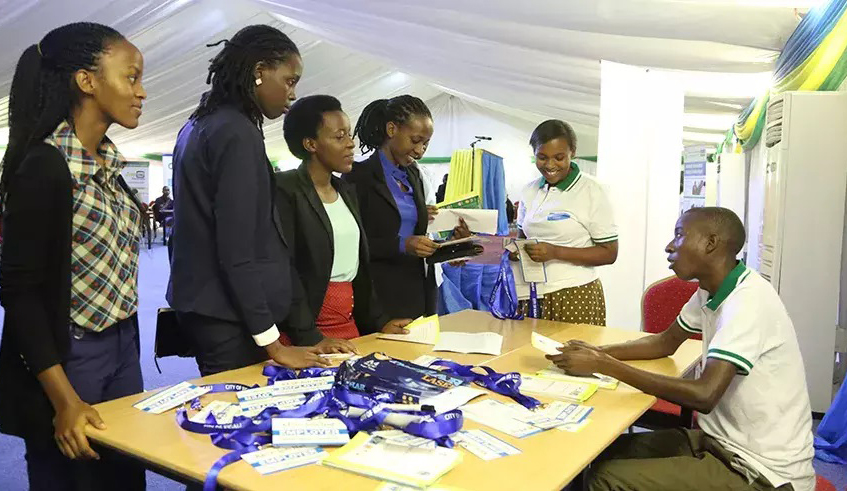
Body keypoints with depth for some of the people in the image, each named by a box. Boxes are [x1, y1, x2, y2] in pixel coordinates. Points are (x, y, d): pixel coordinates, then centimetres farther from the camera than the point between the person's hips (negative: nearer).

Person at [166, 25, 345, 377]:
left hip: (201, 304, 10)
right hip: (227, 314, -10)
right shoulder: (238, 134, -16)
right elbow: (237, 251, -21)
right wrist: (272, 344, -17)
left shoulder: (199, 126, 12)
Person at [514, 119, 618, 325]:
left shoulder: (590, 191, -7)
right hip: (531, 294, 4)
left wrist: (555, 252, -18)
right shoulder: (530, 191, 7)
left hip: (574, 295, -4)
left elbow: (609, 253, -8)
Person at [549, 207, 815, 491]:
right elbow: (666, 343, 18)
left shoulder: (748, 300, -24)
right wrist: (598, 353, 1)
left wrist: (604, 366, -25)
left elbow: (704, 395, -32)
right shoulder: (711, 291, 5)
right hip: (726, 442, 8)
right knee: (608, 453, 8)